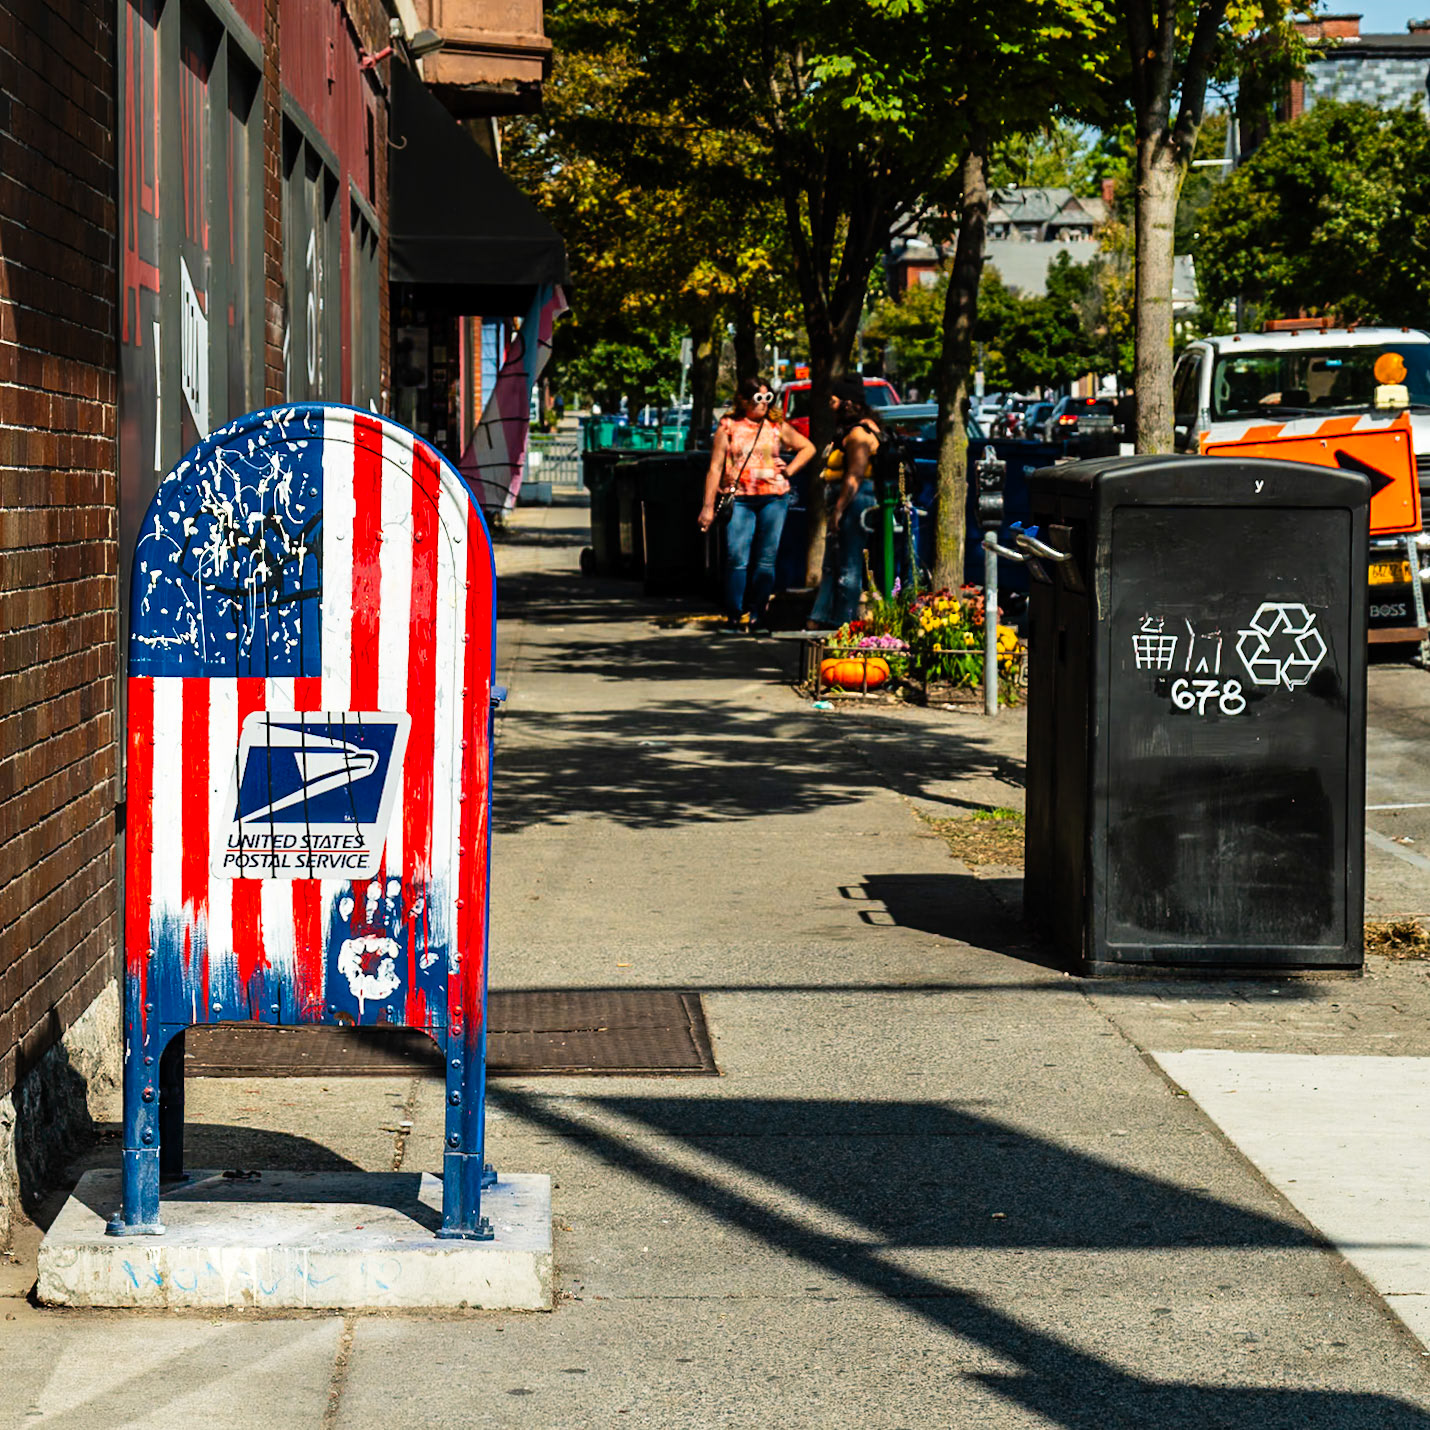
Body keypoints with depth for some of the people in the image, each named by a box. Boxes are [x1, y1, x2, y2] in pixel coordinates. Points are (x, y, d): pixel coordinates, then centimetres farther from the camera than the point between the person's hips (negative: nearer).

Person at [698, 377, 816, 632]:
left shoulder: (777, 427, 11)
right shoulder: (728, 427, 6)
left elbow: (808, 448, 23)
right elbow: (715, 467, 5)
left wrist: (789, 470, 8)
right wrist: (708, 506, 1)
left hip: (774, 498, 2)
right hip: (739, 499, -2)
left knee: (766, 560, -2)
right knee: (737, 559, -9)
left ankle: (757, 615, 5)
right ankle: (733, 616, -4)